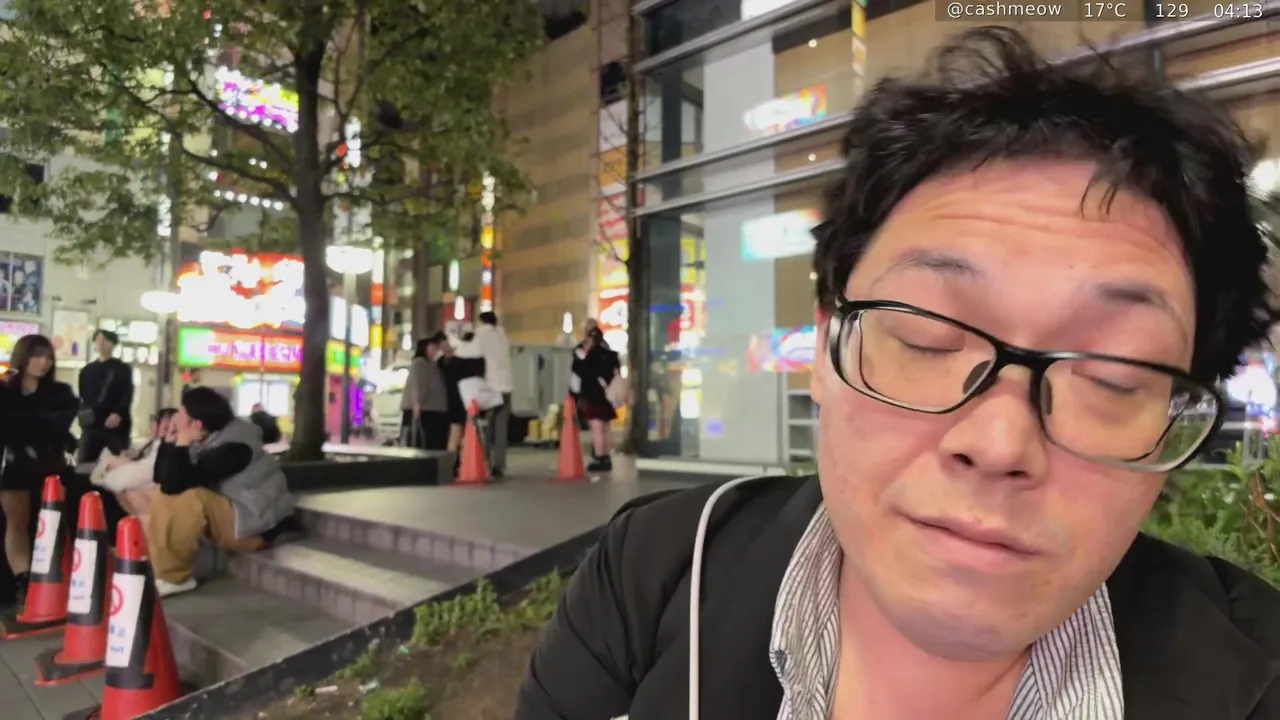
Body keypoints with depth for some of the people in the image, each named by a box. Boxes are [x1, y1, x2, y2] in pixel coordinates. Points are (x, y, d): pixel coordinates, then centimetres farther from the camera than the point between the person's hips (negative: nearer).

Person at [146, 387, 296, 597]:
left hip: (254, 525, -9)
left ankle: (170, 576, -12)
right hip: (229, 517, 9)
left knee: (189, 499, -28)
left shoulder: (232, 447, -23)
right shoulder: (209, 440, 3)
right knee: (162, 499, 9)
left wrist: (181, 443, -19)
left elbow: (173, 484, -28)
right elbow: (161, 478, 3)